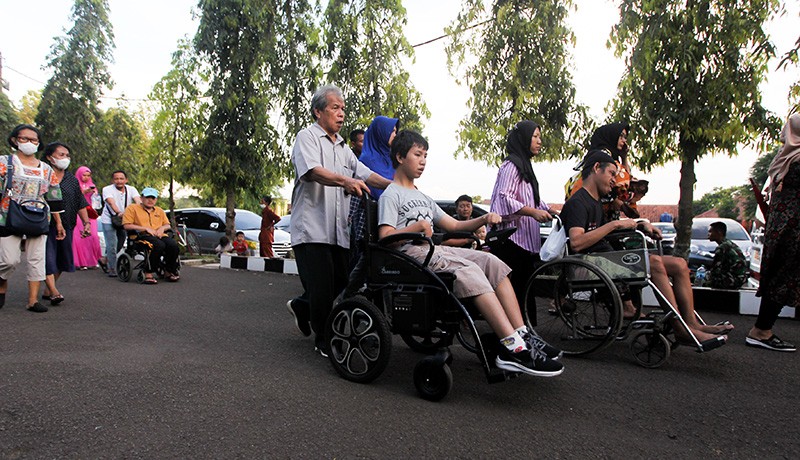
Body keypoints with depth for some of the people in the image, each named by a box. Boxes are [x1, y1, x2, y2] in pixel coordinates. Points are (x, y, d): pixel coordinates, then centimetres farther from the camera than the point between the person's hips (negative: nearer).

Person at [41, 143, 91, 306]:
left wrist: (86, 222, 0)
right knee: (48, 256, -12)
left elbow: (81, 204, 12)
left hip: (67, 226, 5)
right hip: (46, 225, -5)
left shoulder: (72, 180, 14)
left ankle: (47, 291, 19)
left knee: (62, 259, 8)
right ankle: (54, 292, -18)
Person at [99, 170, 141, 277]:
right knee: (112, 245, -8)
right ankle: (112, 269, 3)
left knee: (120, 243, 12)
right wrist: (118, 212, -45)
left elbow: (138, 201, -16)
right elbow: (111, 202, -26)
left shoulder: (131, 189, 1)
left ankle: (105, 259, 36)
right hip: (108, 220, -4)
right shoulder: (107, 189, -7)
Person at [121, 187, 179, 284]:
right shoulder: (132, 208, 11)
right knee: (159, 245, -38)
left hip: (159, 236, 5)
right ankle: (148, 273, -28)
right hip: (142, 236, -5)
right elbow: (127, 225, -1)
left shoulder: (160, 211, 29)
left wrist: (162, 228, 0)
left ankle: (169, 272, -12)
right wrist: (146, 228, -9)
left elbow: (168, 225, 26)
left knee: (173, 244, -29)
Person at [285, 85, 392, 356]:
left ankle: (301, 307, 34)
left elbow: (365, 174, 11)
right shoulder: (307, 137, 0)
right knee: (322, 288, -5)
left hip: (338, 230, 7)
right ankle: (323, 341, 14)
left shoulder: (342, 147, 23)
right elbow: (313, 170, -20)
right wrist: (345, 181, -37)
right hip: (312, 229, -7)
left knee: (341, 285, 8)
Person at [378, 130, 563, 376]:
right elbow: (385, 238, -10)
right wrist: (417, 227, -24)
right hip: (411, 253, -8)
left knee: (491, 262, -14)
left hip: (434, 249, 8)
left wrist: (483, 220, 10)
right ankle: (512, 348, -40)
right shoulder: (390, 195, 4)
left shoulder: (423, 197, 30)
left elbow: (454, 225, 27)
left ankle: (522, 335, -23)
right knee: (469, 270, -31)